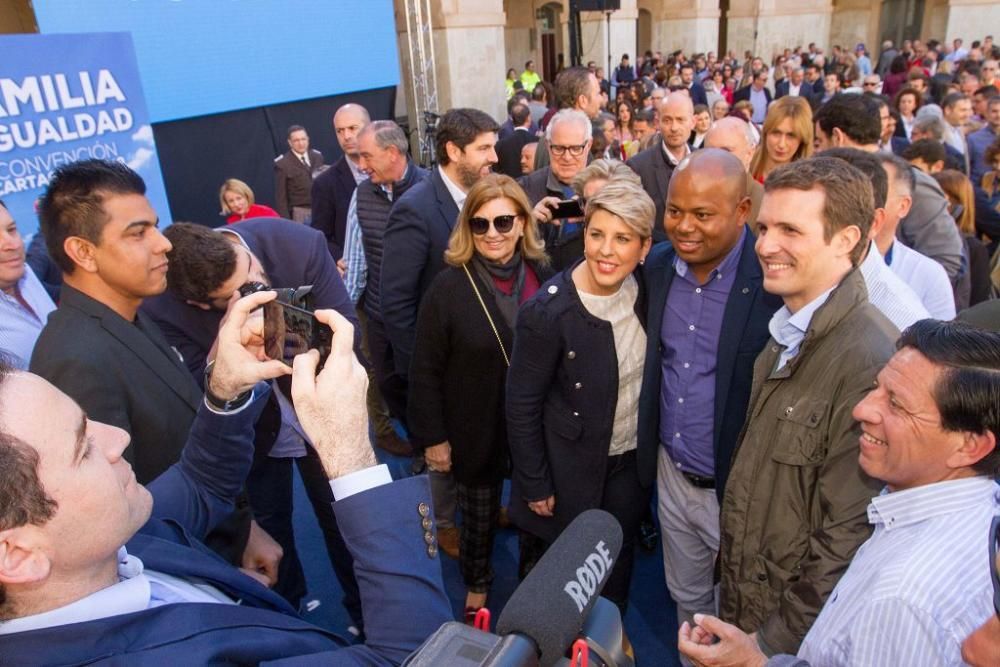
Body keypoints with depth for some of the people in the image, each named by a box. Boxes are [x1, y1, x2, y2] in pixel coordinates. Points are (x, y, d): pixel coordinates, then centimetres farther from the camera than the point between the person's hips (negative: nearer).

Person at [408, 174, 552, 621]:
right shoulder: (449, 287, -16)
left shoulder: (543, 278, -7)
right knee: (478, 517, 18)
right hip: (475, 429, -2)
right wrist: (432, 437, -10)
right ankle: (477, 588, 46)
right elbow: (425, 372, -11)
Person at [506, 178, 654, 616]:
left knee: (618, 562, 24)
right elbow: (522, 407, -17)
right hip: (569, 471, -4)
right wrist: (535, 485, -12)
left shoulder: (643, 290, -10)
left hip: (630, 461, 5)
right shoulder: (547, 312, -26)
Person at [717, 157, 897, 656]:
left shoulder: (873, 362, -28)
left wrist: (778, 642, -16)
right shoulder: (788, 333, 0)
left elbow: (848, 539, -25)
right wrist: (728, 574, 11)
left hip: (790, 635, -7)